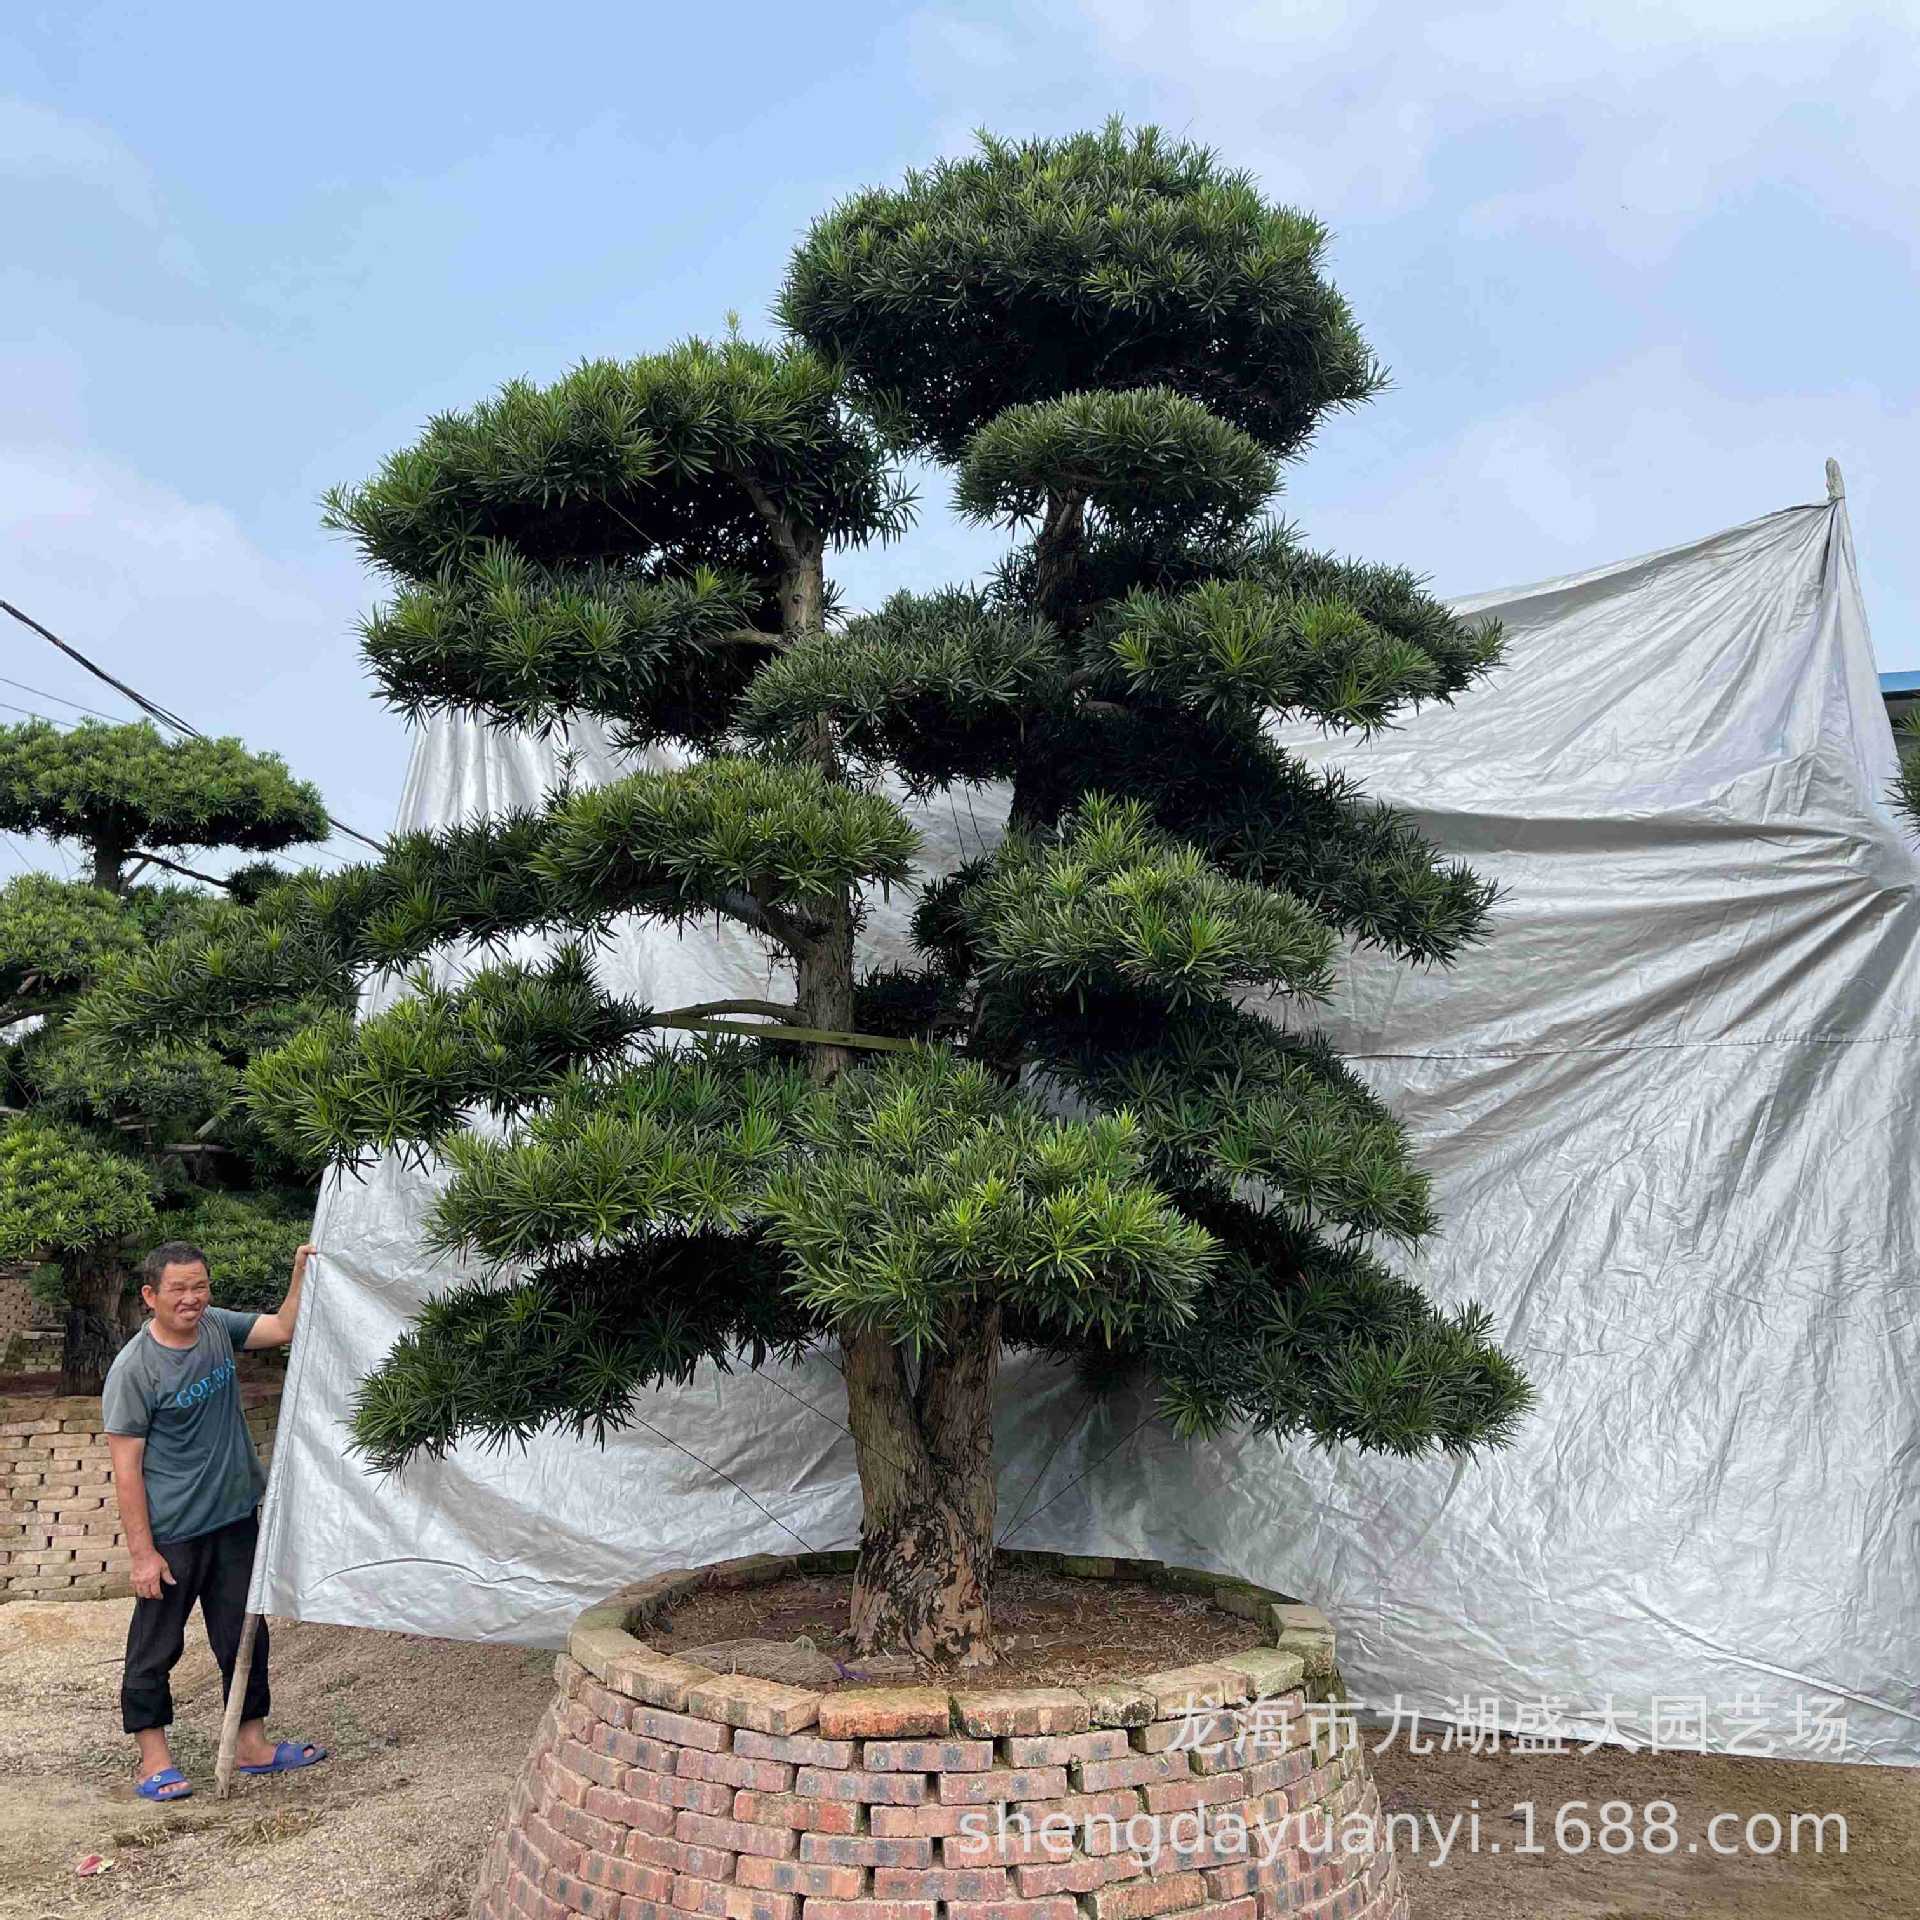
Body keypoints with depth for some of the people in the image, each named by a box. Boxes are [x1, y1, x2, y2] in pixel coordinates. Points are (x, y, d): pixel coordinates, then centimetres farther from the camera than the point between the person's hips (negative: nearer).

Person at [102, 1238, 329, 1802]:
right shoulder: (134, 1368, -18)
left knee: (244, 1634, 15)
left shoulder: (216, 1326, -1)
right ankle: (153, 1758, 26)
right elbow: (126, 1467, -16)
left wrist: (302, 1273, -6)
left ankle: (252, 1744, 28)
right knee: (156, 1646, 9)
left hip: (235, 1518, 6)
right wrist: (142, 1552, -17)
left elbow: (282, 1328, 11)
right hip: (172, 1533, -6)